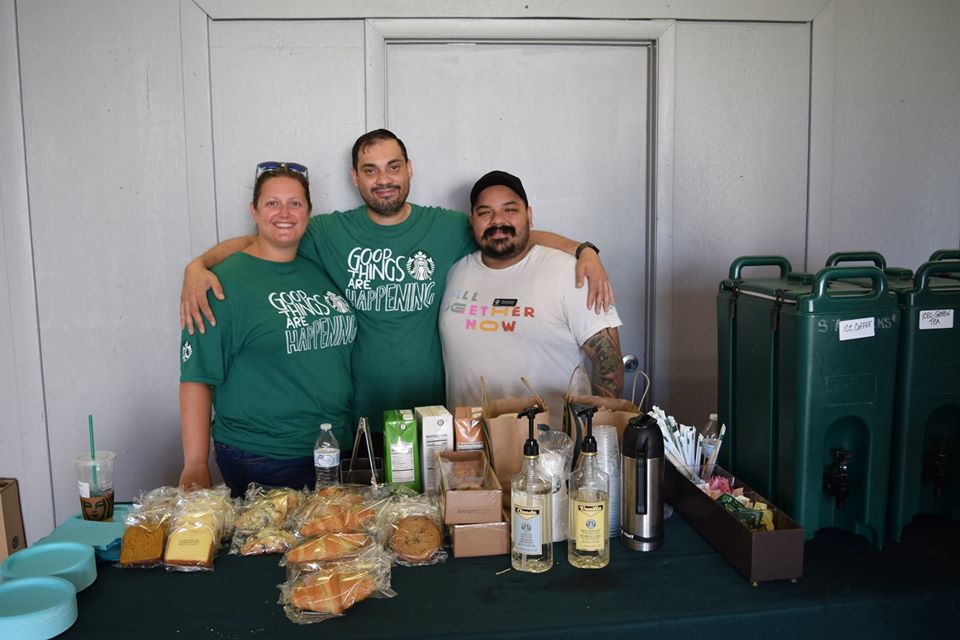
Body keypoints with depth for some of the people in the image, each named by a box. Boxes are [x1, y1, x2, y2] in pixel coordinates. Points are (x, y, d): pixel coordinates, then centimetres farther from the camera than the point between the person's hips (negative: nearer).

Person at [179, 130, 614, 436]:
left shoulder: (447, 228, 1)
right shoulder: (331, 233, -1)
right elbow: (251, 243, 4)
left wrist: (583, 250, -7)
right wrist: (198, 266, -14)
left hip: (431, 413, 1)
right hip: (359, 420, 0)